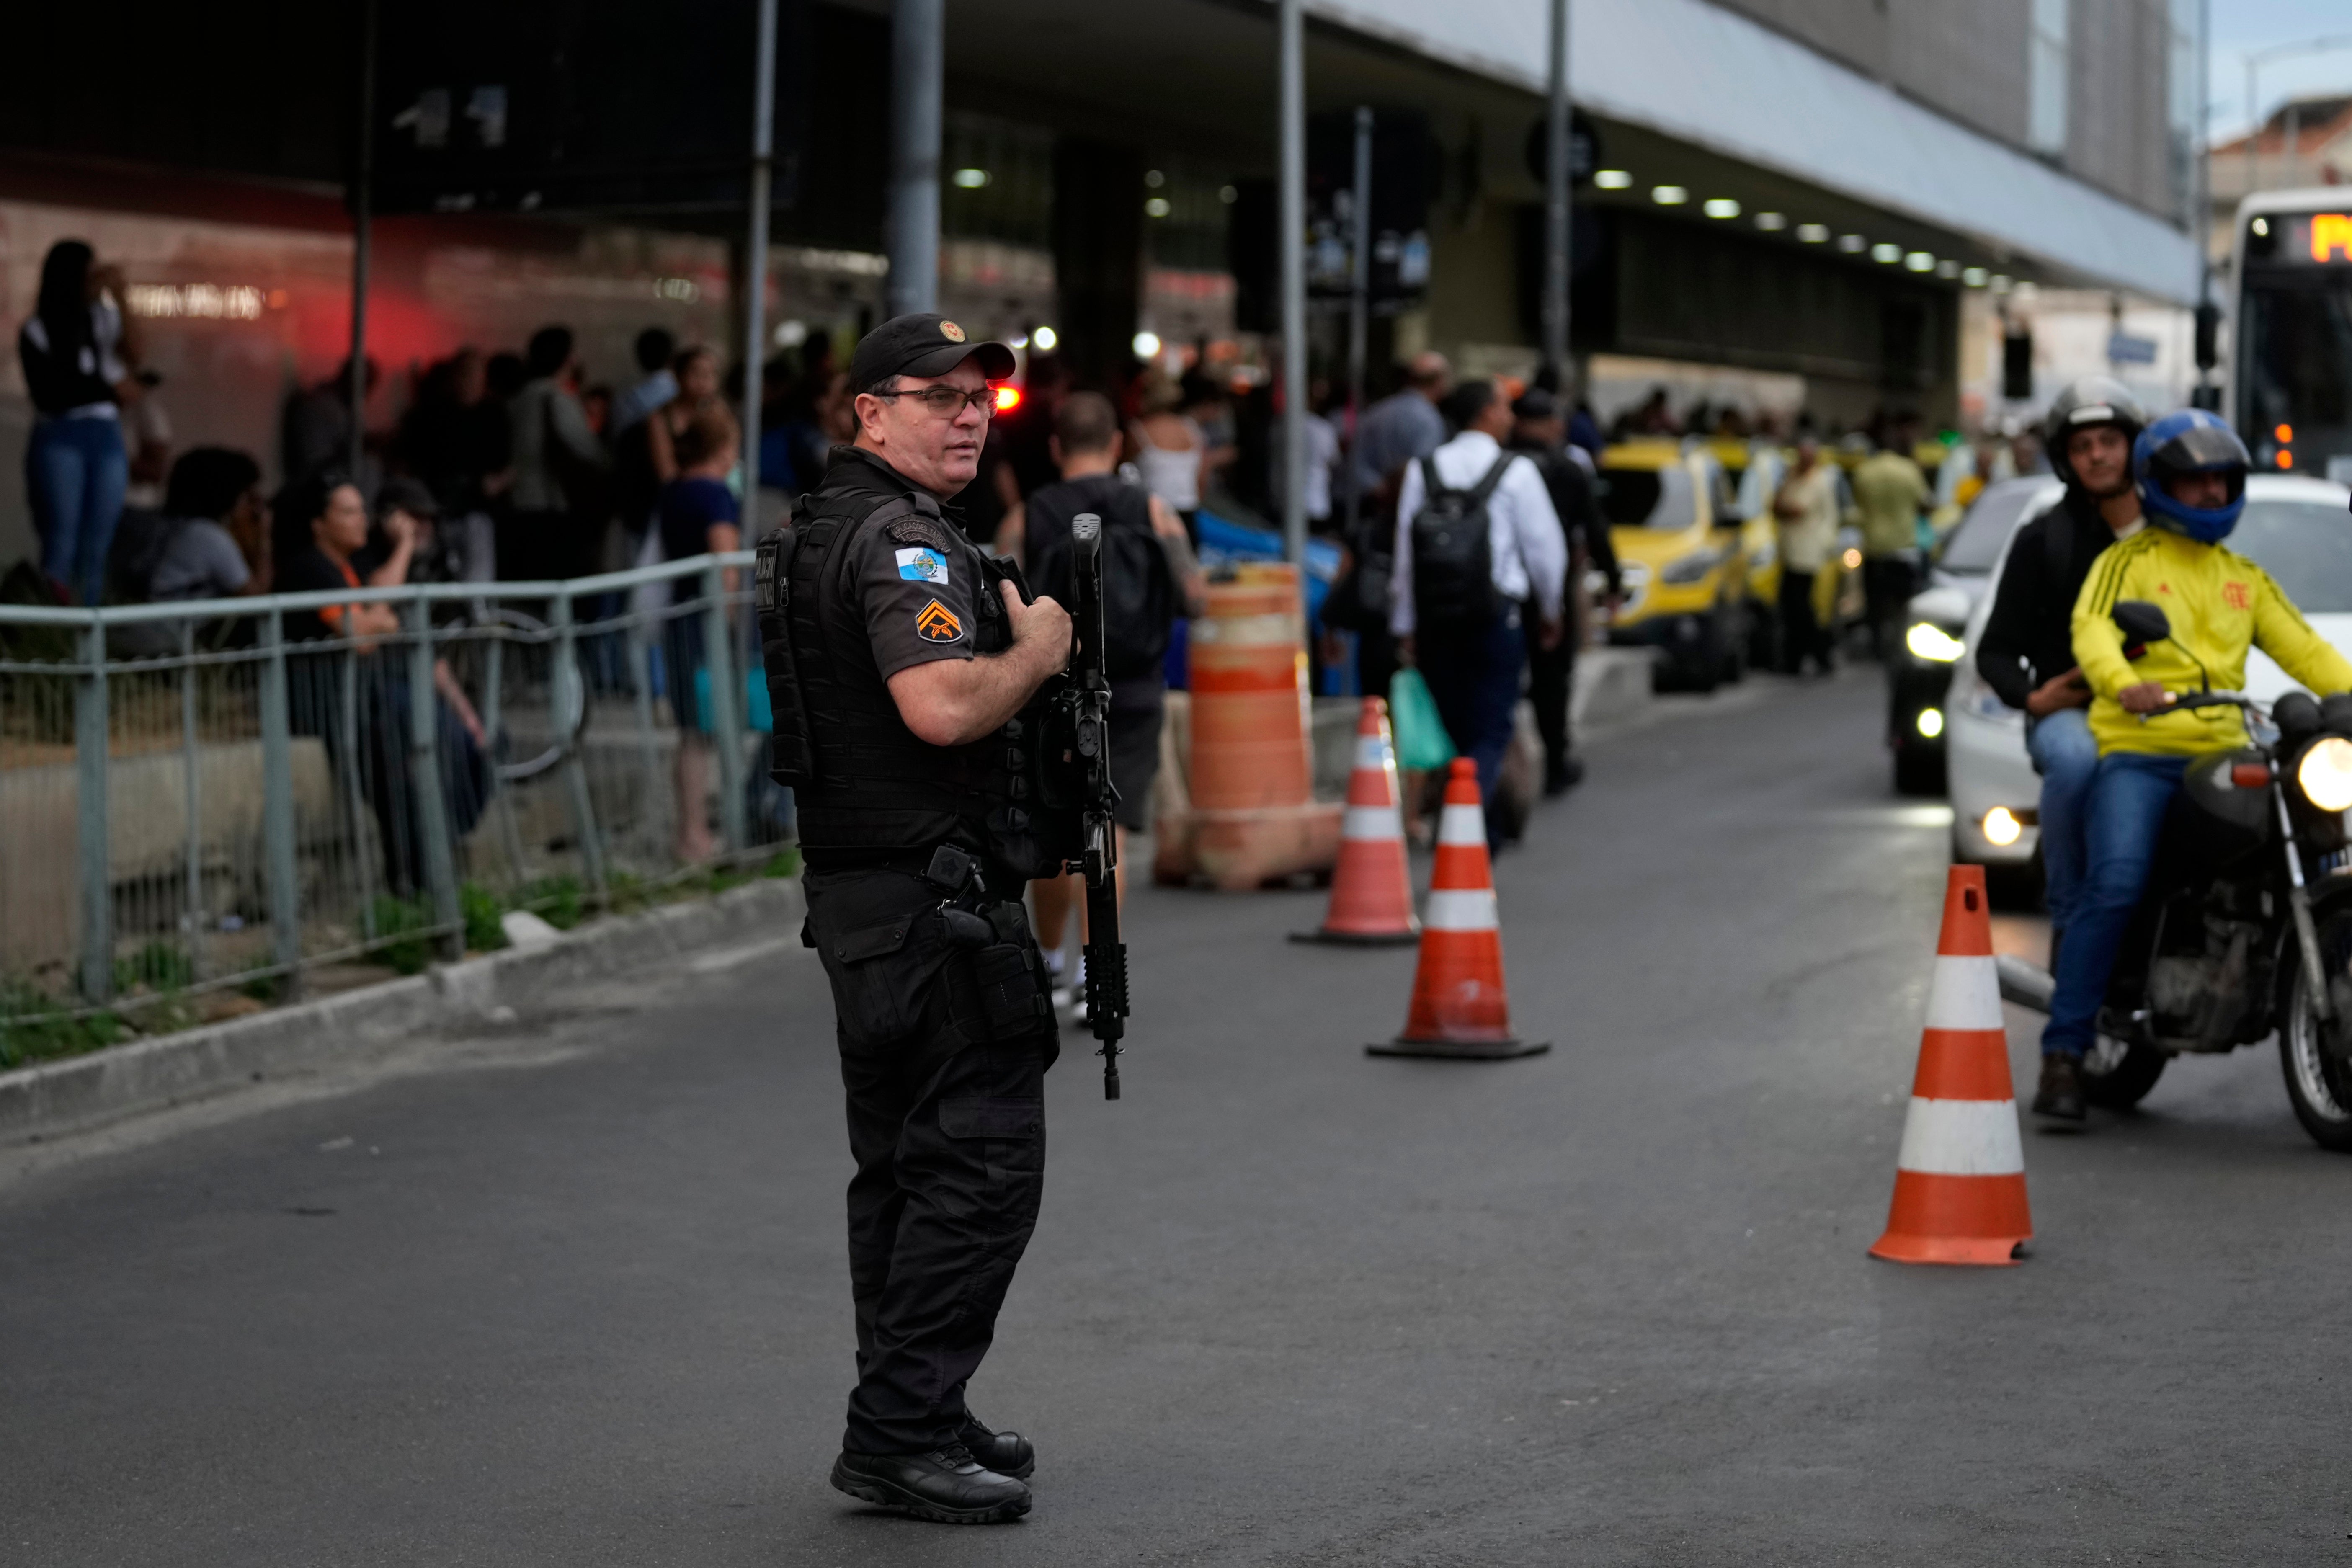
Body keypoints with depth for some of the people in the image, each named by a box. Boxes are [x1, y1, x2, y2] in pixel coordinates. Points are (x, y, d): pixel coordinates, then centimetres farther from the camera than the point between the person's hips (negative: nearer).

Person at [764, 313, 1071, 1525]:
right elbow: (943, 708, -29)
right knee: (980, 1165, -9)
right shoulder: (903, 540, -15)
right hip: (937, 896, -11)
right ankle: (902, 1436, -8)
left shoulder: (824, 533, 18)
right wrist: (1037, 651, -12)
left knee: (906, 1169, 16)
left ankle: (910, 1417, 23)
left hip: (859, 899, 11)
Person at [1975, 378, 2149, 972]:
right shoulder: (2043, 540, 10)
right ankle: (2069, 917, -26)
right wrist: (2030, 696, -11)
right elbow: (1996, 650, 10)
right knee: (2075, 760, -39)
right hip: (2068, 708, -2)